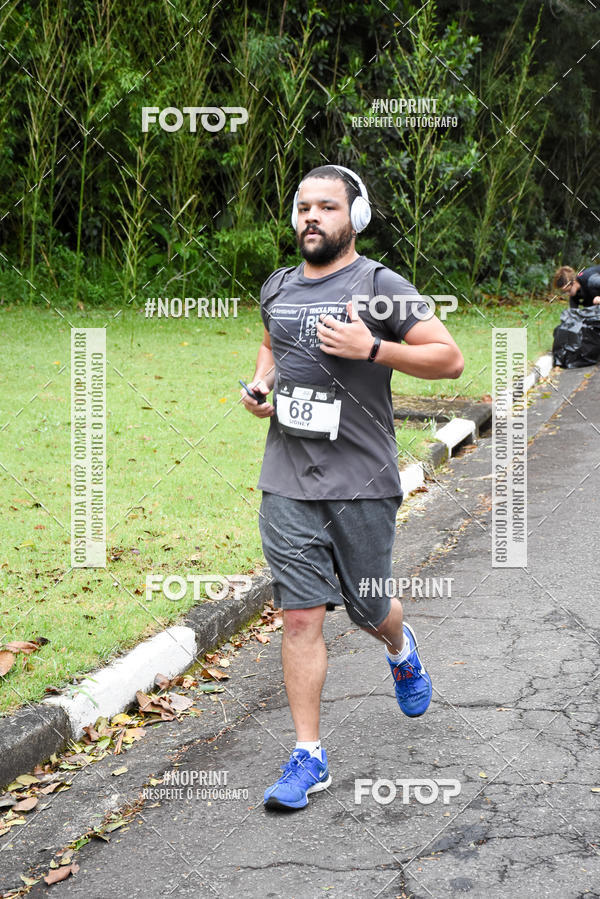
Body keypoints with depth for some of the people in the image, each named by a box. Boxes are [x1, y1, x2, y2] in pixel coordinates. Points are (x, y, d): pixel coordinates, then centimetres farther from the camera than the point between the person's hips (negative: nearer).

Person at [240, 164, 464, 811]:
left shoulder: (380, 286, -6)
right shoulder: (277, 288, 10)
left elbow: (450, 359, -7)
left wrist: (372, 349, -18)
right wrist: (260, 382, 9)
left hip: (361, 483, -3)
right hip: (287, 483, 3)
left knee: (368, 611, 12)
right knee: (300, 617, -1)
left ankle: (401, 649, 49)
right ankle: (308, 758, 7)